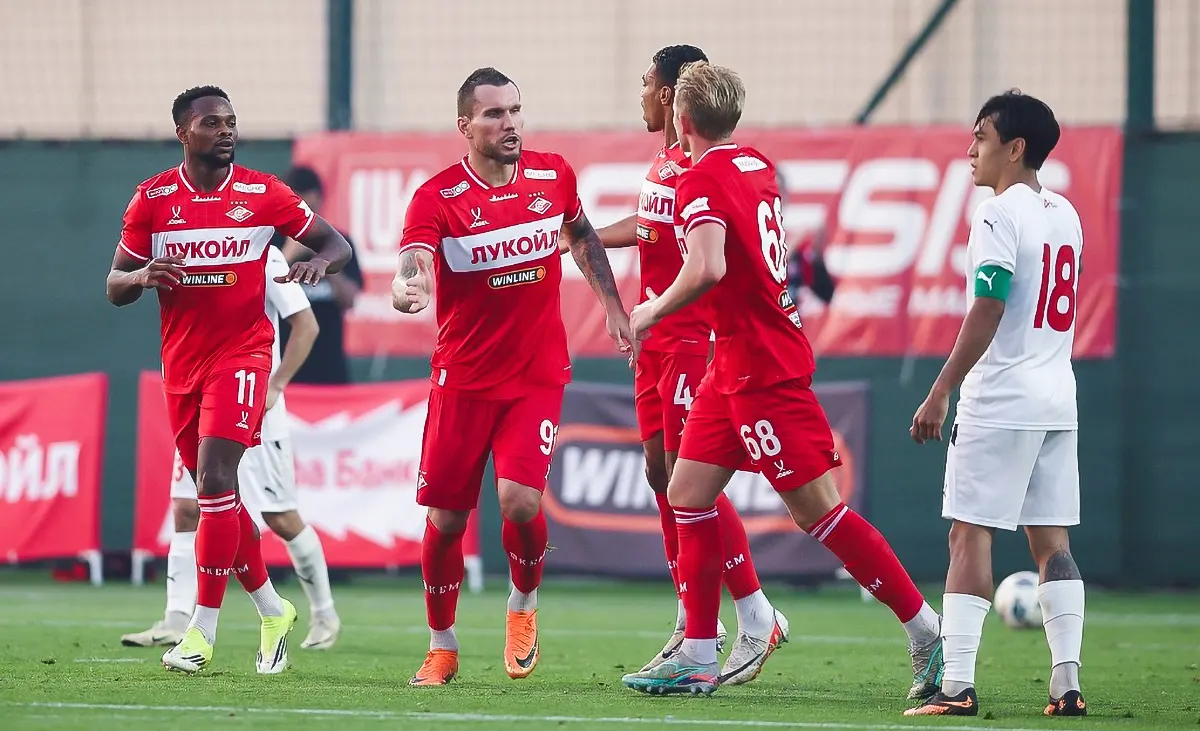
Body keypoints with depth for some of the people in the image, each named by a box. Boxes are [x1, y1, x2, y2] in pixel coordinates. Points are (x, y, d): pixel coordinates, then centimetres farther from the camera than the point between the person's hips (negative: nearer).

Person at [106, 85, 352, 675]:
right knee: (217, 495, 10)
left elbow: (336, 243, 5)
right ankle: (271, 610, 27)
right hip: (181, 361, 4)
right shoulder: (151, 200, 3)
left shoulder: (262, 194, -2)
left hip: (242, 354, -4)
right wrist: (143, 276, -19)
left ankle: (203, 630, -14)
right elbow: (114, 287, 4)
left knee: (216, 482, -17)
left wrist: (319, 262, -18)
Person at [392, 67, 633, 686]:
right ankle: (442, 647, 24)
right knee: (445, 518, 3)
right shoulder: (436, 198, -12)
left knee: (520, 501, -18)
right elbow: (411, 274, -27)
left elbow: (582, 237, 20)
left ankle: (523, 605, 12)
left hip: (538, 374, 1)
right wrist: (408, 291, -50)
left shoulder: (553, 176, -1)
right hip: (462, 378, -1)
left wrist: (613, 307, 17)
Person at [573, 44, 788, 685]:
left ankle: (757, 618, -3)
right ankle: (694, 626, 17)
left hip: (691, 338, -10)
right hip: (659, 340, 10)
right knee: (661, 471, 10)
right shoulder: (664, 160, 13)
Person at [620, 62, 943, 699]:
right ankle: (696, 659, 10)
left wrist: (652, 310, -14)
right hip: (736, 364, 10)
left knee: (817, 508, -7)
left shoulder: (701, 180, -17)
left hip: (761, 369, -10)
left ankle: (928, 635, -3)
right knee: (687, 493, 9)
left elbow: (708, 269, -32)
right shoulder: (756, 165, 10)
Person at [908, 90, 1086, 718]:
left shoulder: (998, 214, -11)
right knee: (1051, 539, 8)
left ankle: (957, 686, -11)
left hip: (999, 403, -8)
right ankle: (1067, 681, 1)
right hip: (1058, 401, 8)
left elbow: (987, 312, -17)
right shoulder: (1066, 215, 14)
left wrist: (940, 394, -16)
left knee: (969, 535, -6)